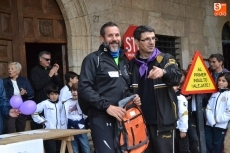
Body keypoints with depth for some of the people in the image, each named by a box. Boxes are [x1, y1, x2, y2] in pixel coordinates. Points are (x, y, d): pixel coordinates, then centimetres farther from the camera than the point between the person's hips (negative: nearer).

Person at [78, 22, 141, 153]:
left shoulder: (124, 60, 19)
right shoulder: (93, 59, -3)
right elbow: (84, 89, -13)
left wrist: (133, 97, 6)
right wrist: (106, 106, -19)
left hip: (123, 117, 7)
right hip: (102, 118, -7)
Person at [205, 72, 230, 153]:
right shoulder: (214, 93, 13)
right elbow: (208, 108, 6)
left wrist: (218, 119, -13)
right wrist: (211, 120, -9)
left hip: (221, 125, -5)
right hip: (209, 124, 5)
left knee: (217, 146, 4)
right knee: (208, 144, 9)